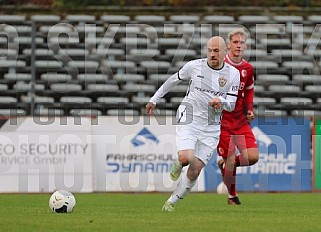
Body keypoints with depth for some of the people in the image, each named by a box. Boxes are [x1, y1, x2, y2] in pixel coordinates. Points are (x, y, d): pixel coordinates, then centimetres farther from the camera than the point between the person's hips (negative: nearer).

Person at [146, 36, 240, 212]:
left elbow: (231, 105, 0)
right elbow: (173, 80, 13)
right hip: (189, 120, -2)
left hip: (211, 127, 2)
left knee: (194, 172, -3)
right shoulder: (194, 66, -2)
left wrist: (221, 101, -23)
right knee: (185, 158, -26)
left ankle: (171, 202, 15)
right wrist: (154, 99, 18)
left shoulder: (233, 74, 0)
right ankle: (177, 164, 11)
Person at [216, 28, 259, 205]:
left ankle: (225, 164, 21)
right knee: (230, 161, -8)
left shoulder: (248, 69, 5)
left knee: (252, 157, -9)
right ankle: (232, 197, 15)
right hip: (222, 122, -5)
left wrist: (249, 109, 8)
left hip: (241, 121, 5)